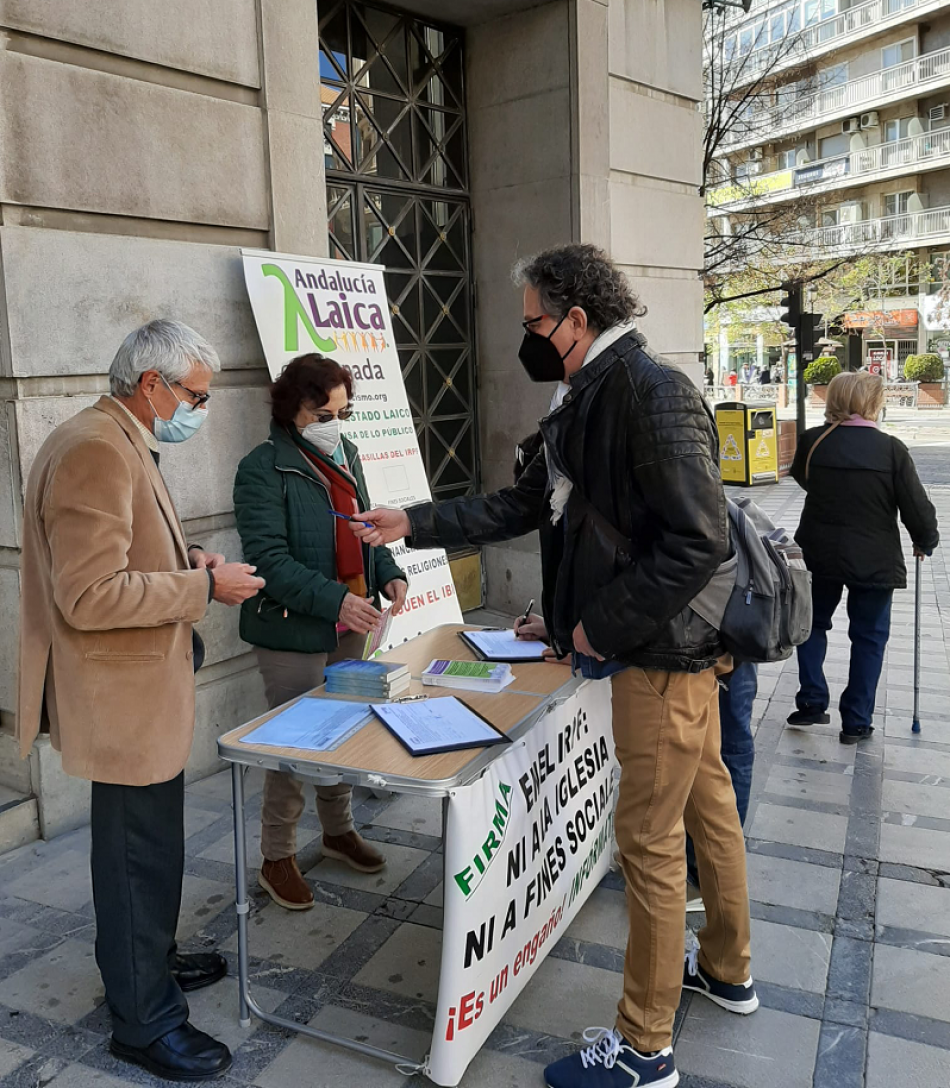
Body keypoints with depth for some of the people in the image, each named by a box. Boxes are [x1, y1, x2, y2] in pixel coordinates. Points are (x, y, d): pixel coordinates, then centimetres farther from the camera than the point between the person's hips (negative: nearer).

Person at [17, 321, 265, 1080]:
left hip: (142, 685, 11)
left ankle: (149, 960, 43)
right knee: (140, 854, 4)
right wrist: (204, 586, -20)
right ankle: (144, 1022, 21)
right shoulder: (95, 450, -22)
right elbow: (89, 595, -27)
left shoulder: (122, 444, 12)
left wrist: (186, 560, 6)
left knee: (146, 844, 24)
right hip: (123, 696, -11)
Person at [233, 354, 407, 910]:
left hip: (349, 626, 7)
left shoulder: (345, 454, 10)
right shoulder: (263, 469, -14)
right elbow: (269, 558, -22)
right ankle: (278, 857, 22)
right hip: (293, 632, -7)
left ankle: (340, 830, 40)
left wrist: (390, 574, 0)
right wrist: (335, 599, -30)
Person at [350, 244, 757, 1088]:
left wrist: (603, 625, -19)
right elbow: (522, 506, 16)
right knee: (707, 804, 22)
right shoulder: (588, 401, 11)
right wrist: (414, 525, 12)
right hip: (680, 643, 10)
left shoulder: (652, 392, -21)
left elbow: (697, 541, -26)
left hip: (666, 648, -10)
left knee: (651, 842, 1)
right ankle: (727, 971, 42)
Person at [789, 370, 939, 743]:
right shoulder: (891, 450, -13)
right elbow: (918, 508, -8)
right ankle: (856, 722, 16)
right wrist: (925, 543, 9)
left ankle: (812, 703, 22)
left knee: (813, 624, 21)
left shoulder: (813, 441, -7)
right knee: (869, 637, 11)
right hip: (875, 561, -2)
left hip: (820, 555, 2)